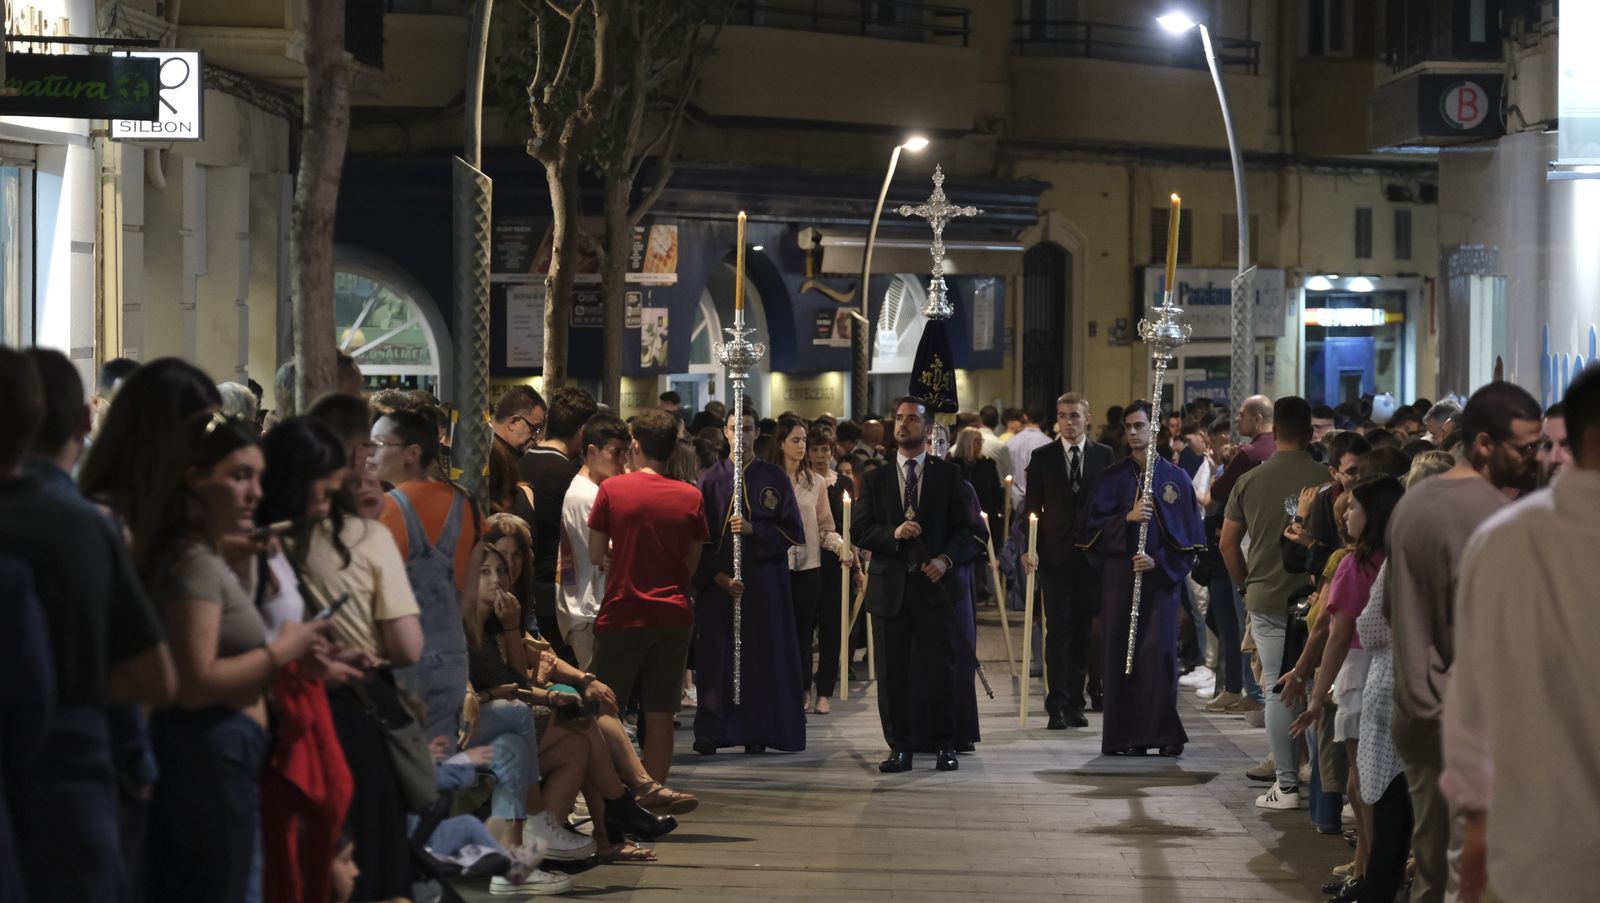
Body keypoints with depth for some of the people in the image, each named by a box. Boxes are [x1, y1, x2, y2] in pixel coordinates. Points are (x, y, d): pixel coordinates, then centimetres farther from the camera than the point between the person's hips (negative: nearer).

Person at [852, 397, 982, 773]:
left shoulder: (947, 475, 7)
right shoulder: (875, 479, 11)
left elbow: (964, 529, 5)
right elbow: (859, 531, 5)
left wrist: (945, 558, -13)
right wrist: (892, 534, -13)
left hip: (933, 584, -2)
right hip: (889, 587, 2)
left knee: (939, 669, -1)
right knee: (892, 672, 2)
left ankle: (944, 746, 7)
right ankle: (899, 748, 7)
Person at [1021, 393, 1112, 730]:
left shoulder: (1104, 456, 6)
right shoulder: (1042, 458, 4)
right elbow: (1032, 506, 3)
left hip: (1091, 555, 1)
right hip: (1054, 554, -1)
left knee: (1082, 630, 6)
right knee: (1058, 629, -6)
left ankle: (1075, 703, 12)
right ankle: (1057, 705, -8)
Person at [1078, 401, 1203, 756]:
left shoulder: (1175, 477, 6)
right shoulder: (1113, 477, 9)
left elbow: (1189, 536, 5)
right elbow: (1093, 526, 2)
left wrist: (1158, 561, -8)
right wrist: (1127, 518, -14)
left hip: (1161, 577, -1)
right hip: (1119, 577, 1)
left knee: (1159, 651, -8)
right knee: (1121, 653, -3)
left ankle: (1165, 733, -3)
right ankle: (1125, 736, 0)